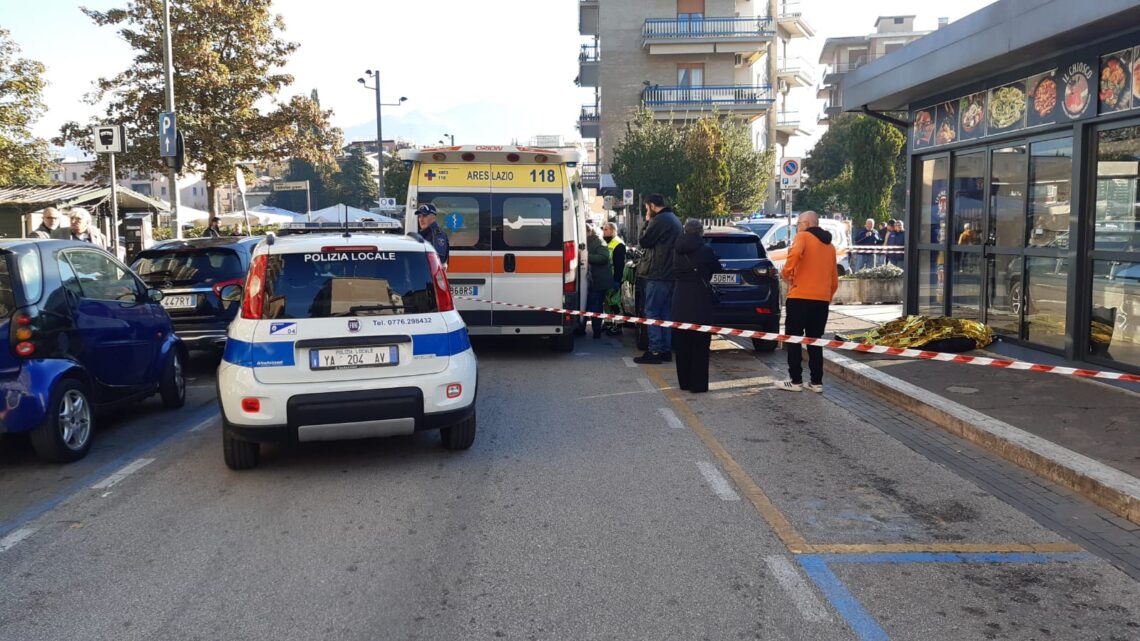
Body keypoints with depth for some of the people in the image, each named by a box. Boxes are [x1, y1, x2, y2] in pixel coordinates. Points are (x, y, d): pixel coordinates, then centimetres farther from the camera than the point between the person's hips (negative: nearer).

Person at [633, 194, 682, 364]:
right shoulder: (674, 220, 18)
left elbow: (643, 242, -10)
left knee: (652, 312, -6)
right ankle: (666, 350, 15)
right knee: (665, 312, 13)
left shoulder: (659, 220, -14)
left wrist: (646, 224, 1)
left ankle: (655, 351, -7)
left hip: (657, 275, -9)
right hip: (670, 274, 9)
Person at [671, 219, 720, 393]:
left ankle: (684, 382, 18)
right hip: (700, 301, -4)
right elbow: (716, 268, 4)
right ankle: (698, 384, 3)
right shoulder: (705, 250, -11)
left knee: (682, 344, 12)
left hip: (680, 301, 4)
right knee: (699, 345, 2)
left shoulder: (677, 250, 2)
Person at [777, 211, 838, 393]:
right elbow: (834, 279, 19)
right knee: (815, 341, 12)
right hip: (822, 299, 6)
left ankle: (796, 381, 1)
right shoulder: (829, 245, 18)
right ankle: (816, 382, 10)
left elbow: (795, 253, -25)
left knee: (793, 339, 2)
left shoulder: (803, 237, -2)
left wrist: (787, 272, -12)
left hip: (800, 297, -6)